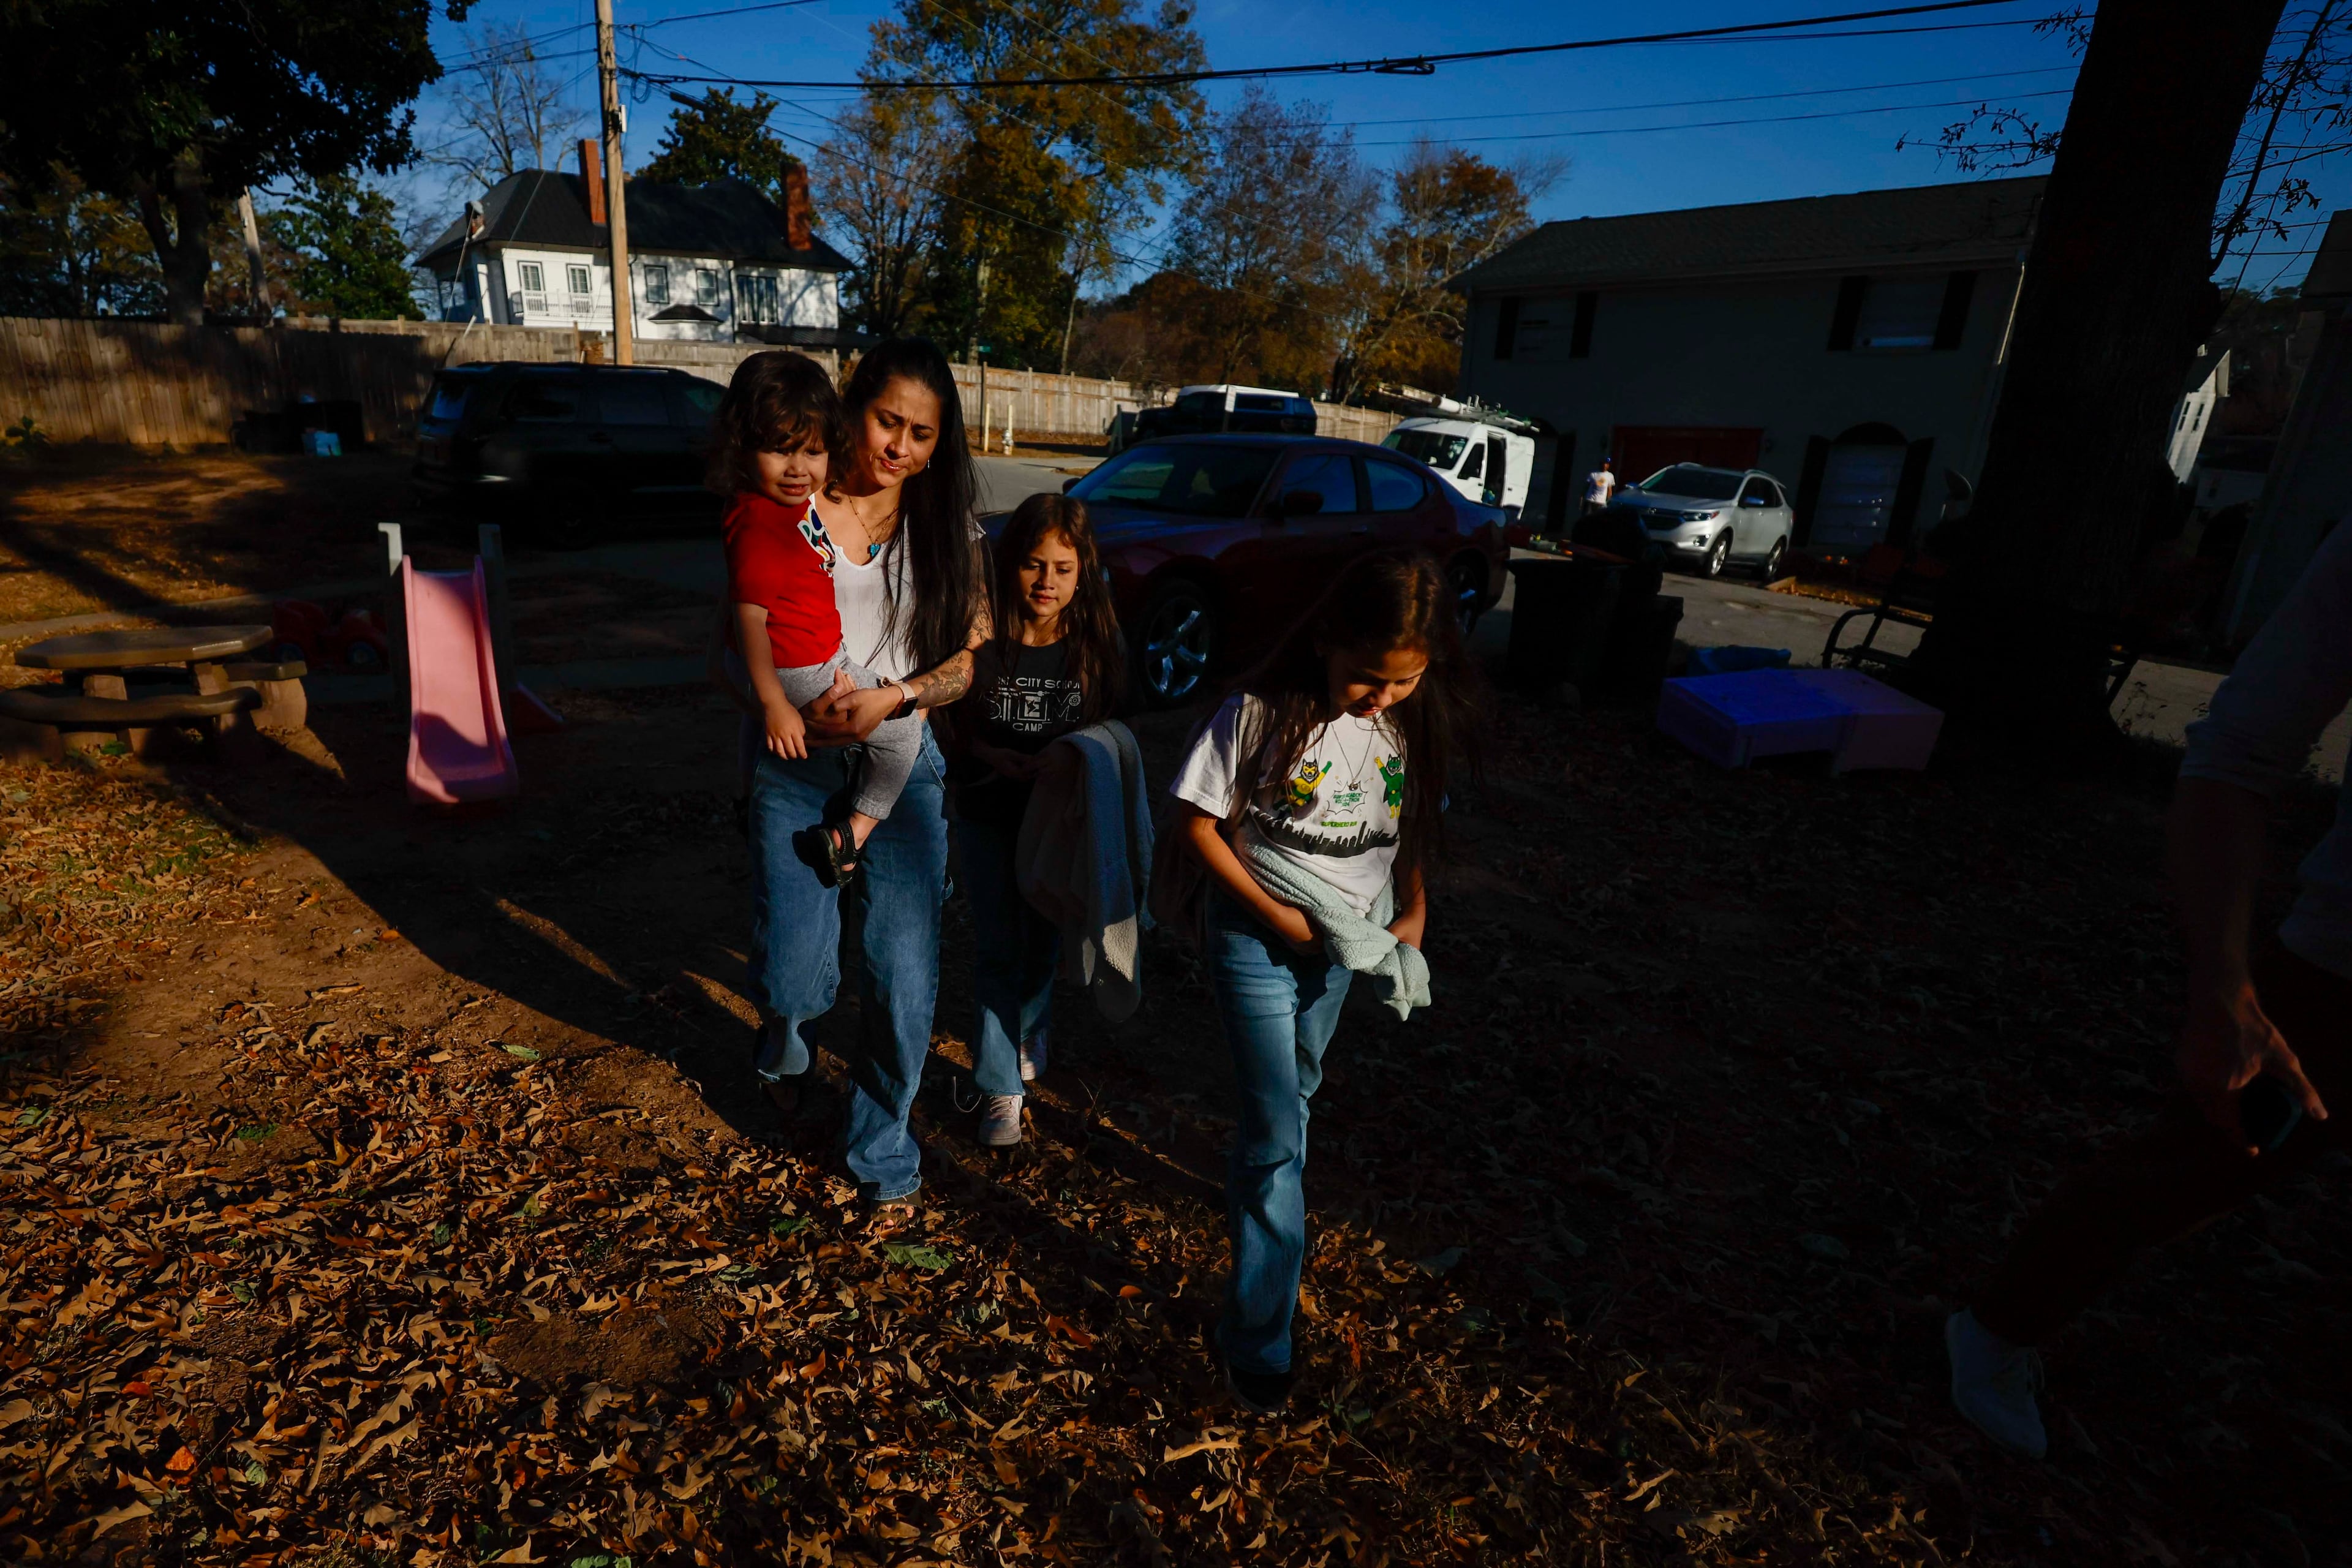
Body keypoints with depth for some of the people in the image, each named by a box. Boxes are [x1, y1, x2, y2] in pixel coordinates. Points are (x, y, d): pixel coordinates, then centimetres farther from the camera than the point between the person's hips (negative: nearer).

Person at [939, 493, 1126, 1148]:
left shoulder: (1096, 642, -9)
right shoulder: (980, 640, -15)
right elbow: (960, 738, -12)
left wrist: (1070, 759, -20)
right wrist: (1024, 766, -24)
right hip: (988, 816, -2)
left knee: (1043, 942, 15)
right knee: (997, 949, 3)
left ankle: (1027, 1046, 41)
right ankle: (1001, 1087, 15)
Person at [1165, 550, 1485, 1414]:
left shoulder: (1416, 723, -7)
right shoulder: (1264, 713, -22)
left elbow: (1411, 828, 7)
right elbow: (1196, 824, -15)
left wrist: (1413, 912, -6)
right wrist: (1276, 916, -18)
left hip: (1347, 940, 5)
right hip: (1257, 935, -5)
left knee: (1292, 1095, 23)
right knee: (1277, 1131, -3)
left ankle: (1254, 1198, 52)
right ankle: (1257, 1342, 13)